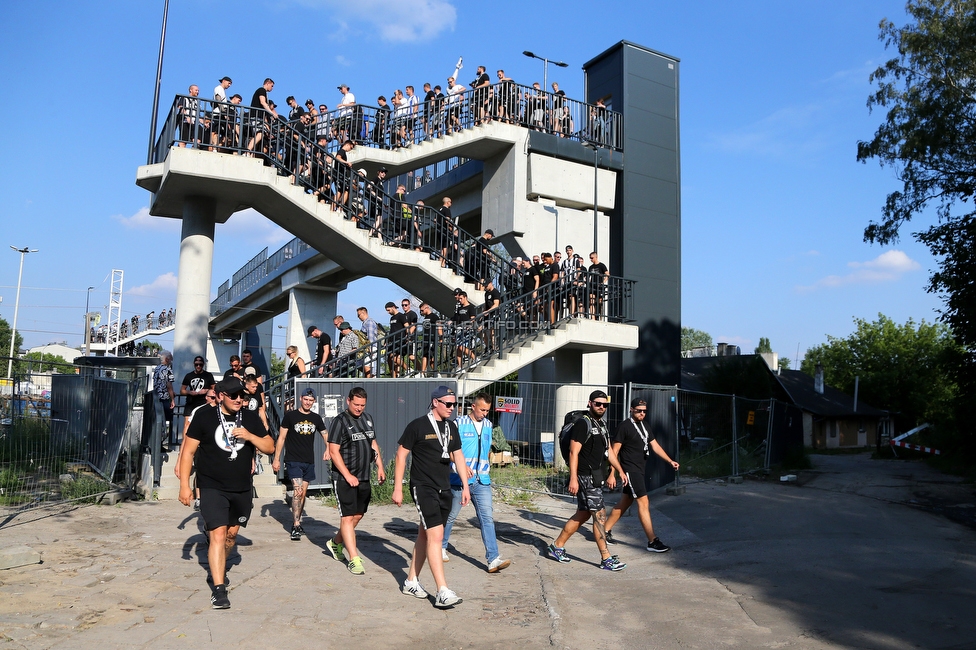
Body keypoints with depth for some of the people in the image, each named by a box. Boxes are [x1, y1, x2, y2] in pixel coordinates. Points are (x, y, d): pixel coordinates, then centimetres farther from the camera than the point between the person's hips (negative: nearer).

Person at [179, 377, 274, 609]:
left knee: (232, 533, 17)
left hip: (242, 490, 4)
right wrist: (184, 485, -7)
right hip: (212, 488, -4)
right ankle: (219, 589, -10)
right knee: (218, 535, -13)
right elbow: (189, 452, -2)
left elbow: (270, 447, 4)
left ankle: (218, 568, 42)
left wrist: (249, 436, -13)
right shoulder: (204, 417, -5)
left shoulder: (251, 418, 4)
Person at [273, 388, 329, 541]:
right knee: (297, 491, -15)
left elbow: (326, 435, 16)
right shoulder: (290, 416, -2)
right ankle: (296, 527, -13)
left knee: (303, 493, 11)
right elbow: (281, 437, 0)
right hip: (293, 461, -4)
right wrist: (276, 458, -4)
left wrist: (327, 449, -4)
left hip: (309, 462, 4)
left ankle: (297, 523, 25)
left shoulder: (316, 418, 8)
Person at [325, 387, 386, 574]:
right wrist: (348, 476, -17)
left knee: (358, 515, 14)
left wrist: (380, 467, 12)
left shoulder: (367, 418, 11)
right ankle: (354, 560, -2)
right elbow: (334, 451, -14)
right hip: (344, 479, -7)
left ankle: (336, 543, 35)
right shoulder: (339, 421, -11)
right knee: (347, 517, -6)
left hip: (364, 478, 7)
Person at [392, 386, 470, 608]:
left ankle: (411, 581, 28)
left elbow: (458, 455, 17)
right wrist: (398, 488, -7)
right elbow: (401, 454, -6)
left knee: (425, 534, 14)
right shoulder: (417, 426, -10)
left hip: (444, 489, 7)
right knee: (436, 535, -14)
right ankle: (442, 592, -13)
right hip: (423, 488, -7)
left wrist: (465, 486, 13)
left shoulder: (451, 427, 9)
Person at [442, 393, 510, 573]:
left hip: (482, 480, 4)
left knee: (487, 518, -5)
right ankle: (441, 547, 34)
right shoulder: (459, 423, -7)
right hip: (460, 479, -4)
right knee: (450, 516, 12)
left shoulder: (488, 425, 11)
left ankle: (493, 559, -8)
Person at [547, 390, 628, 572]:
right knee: (600, 515, -7)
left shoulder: (602, 424, 15)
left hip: (596, 477, 10)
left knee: (583, 514, 14)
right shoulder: (583, 424, -13)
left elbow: (608, 450, 23)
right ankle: (606, 559, 1)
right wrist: (573, 479, -23)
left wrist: (620, 471, 19)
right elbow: (573, 452, -18)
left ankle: (557, 547, 24)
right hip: (585, 477, -10)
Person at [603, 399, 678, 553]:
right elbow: (614, 452, -13)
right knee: (643, 503, -9)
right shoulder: (624, 426, -12)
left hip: (639, 470, 9)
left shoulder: (643, 426, 13)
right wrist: (611, 474, -16)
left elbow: (655, 446, 13)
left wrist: (670, 461, 1)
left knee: (625, 502, 14)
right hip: (630, 470, -9)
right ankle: (652, 542, -6)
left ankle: (605, 531, 24)